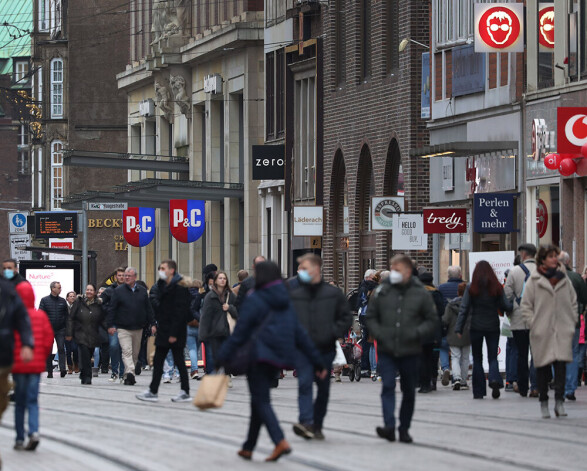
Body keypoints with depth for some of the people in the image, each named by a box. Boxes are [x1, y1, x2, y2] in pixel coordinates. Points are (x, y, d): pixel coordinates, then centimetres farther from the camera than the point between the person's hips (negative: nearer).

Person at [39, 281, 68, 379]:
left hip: (60, 330, 1)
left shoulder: (62, 301, 10)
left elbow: (66, 316, 12)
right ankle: (49, 371, 11)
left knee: (61, 348, -11)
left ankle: (62, 369, -18)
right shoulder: (44, 300, 2)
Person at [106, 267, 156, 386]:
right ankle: (130, 373, -29)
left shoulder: (142, 291, 9)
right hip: (123, 328, -4)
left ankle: (128, 377, 18)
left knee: (135, 353, 9)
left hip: (138, 328, 4)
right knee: (127, 351, -16)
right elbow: (111, 309, 0)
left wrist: (152, 324, 9)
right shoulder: (118, 291, 0)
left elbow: (148, 309, 14)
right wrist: (111, 325, -6)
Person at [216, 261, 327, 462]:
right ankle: (248, 447, 22)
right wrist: (317, 362, 11)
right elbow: (300, 335, 10)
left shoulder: (254, 301, -9)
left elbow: (239, 334, -11)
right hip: (279, 358, 7)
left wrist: (222, 358, -7)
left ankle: (280, 442, -26)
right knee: (258, 401, 17)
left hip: (259, 358, -7)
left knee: (261, 402, -6)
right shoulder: (286, 303, 11)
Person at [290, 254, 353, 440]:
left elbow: (346, 317, 5)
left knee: (323, 388, 8)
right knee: (304, 384, -17)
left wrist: (334, 333, -7)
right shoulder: (294, 294, 5)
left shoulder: (333, 293, 1)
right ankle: (306, 422, -26)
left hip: (325, 348, 1)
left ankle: (317, 425, 19)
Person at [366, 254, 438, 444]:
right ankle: (389, 427, -24)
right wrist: (378, 333, -4)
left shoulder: (421, 293, -1)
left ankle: (404, 429, 22)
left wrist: (416, 333, -12)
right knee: (388, 386, -16)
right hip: (386, 351, 0)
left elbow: (433, 321, 4)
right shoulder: (382, 291, 3)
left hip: (410, 352, 0)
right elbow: (371, 317, 13)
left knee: (409, 391, 9)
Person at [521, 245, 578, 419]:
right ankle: (543, 403, 14)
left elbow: (573, 302, 17)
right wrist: (533, 324, -5)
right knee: (543, 367, 3)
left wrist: (571, 322, 8)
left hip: (563, 332, 2)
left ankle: (559, 401, -7)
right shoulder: (534, 281, 0)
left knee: (561, 365, -10)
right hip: (541, 332, -1)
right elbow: (526, 306, 3)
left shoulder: (564, 279, 9)